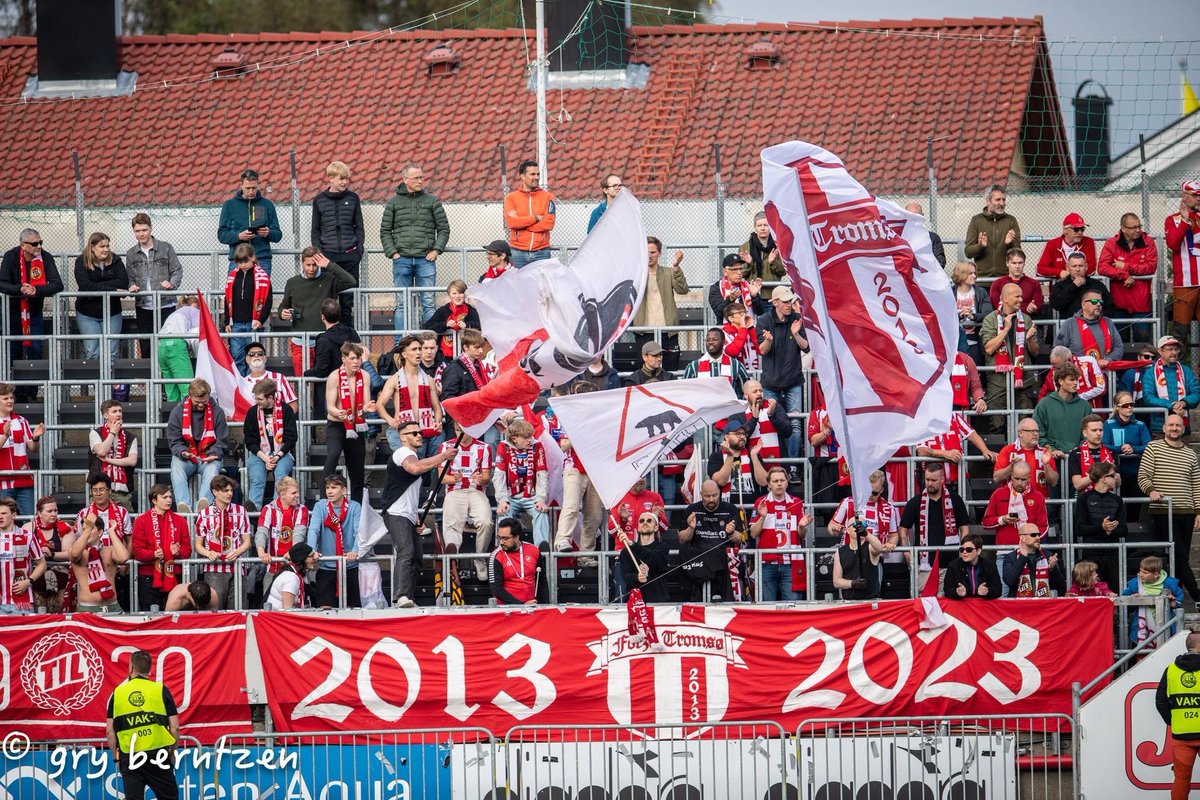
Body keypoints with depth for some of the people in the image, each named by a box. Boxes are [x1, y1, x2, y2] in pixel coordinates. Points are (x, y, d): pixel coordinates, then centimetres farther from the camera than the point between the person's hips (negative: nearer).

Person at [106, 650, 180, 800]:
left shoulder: (117, 693, 3)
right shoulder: (161, 690, -1)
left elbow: (110, 731, 4)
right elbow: (174, 727, -2)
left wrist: (116, 758, 14)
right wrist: (172, 752, 13)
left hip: (129, 758, 1)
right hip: (158, 757, -1)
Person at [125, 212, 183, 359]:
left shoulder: (165, 248, 2)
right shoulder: (131, 254, 11)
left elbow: (177, 270, 1)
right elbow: (129, 278, 13)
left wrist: (171, 284, -18)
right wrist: (132, 286, -9)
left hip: (165, 305, -3)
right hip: (143, 307, 3)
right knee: (146, 349, 6)